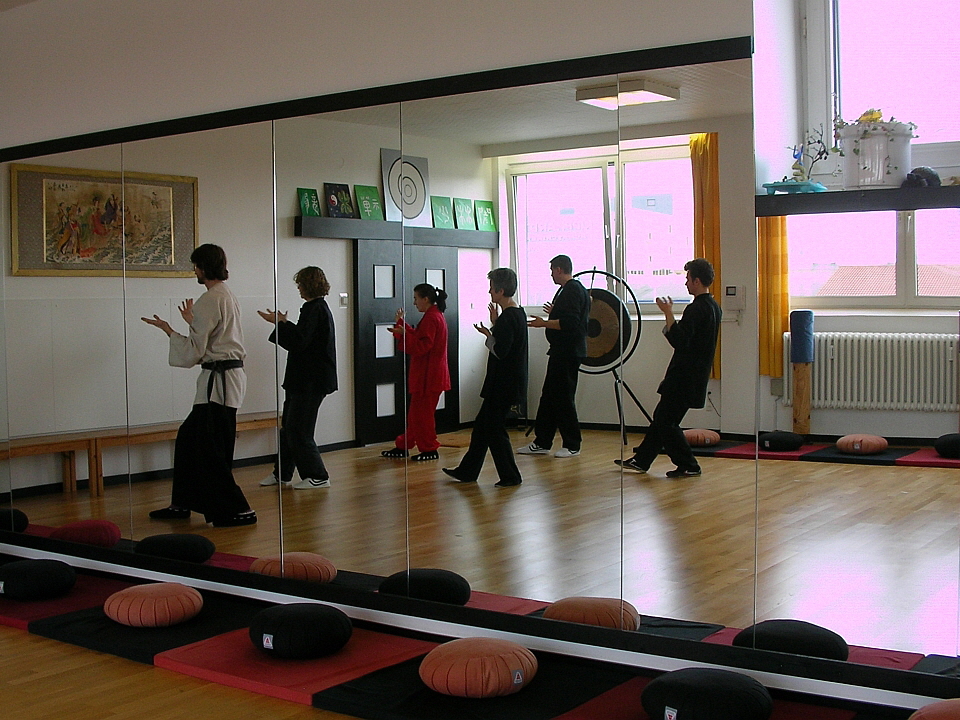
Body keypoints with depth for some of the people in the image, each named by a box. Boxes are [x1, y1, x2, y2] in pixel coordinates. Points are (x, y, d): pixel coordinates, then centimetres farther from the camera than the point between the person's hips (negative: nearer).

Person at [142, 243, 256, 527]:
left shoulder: (209, 300, -15)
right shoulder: (229, 296, 15)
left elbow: (193, 352, -15)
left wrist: (167, 329, -5)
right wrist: (192, 321, 26)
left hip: (219, 380, -11)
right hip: (230, 375, 11)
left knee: (211, 449, -6)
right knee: (190, 437, 18)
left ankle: (239, 510, -4)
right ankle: (182, 503, 27)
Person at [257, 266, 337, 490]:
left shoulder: (315, 309, -16)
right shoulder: (319, 307, 16)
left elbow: (300, 341, -23)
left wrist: (279, 323, -15)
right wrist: (283, 323, 18)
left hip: (311, 381, -11)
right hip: (305, 379, 11)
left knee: (298, 429, -5)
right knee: (290, 426, 17)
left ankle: (317, 477, 2)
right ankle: (282, 474, 27)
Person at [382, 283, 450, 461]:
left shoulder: (431, 319, -18)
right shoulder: (435, 315, 15)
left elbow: (421, 346, -24)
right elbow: (419, 338, 18)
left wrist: (403, 334, -25)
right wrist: (402, 325, 20)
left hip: (428, 375, -11)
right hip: (427, 374, 11)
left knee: (422, 412, -2)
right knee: (416, 411, 14)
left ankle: (429, 449, 6)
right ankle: (403, 447, 21)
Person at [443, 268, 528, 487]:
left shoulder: (508, 317, -20)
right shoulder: (518, 313, 11)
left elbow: (500, 350, -24)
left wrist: (488, 335, -9)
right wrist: (494, 326, 8)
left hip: (503, 384, -10)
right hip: (507, 381, 10)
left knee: (494, 428, 0)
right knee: (482, 425, 16)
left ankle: (510, 476, 8)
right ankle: (467, 471, 25)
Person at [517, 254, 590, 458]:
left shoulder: (572, 290, -16)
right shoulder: (569, 289, 17)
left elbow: (569, 323, -25)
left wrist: (544, 323, -19)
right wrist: (555, 313, 32)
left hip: (568, 353, -11)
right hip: (562, 351, 11)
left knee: (563, 397, -4)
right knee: (549, 396, 13)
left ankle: (572, 446, 4)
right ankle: (542, 443, 19)